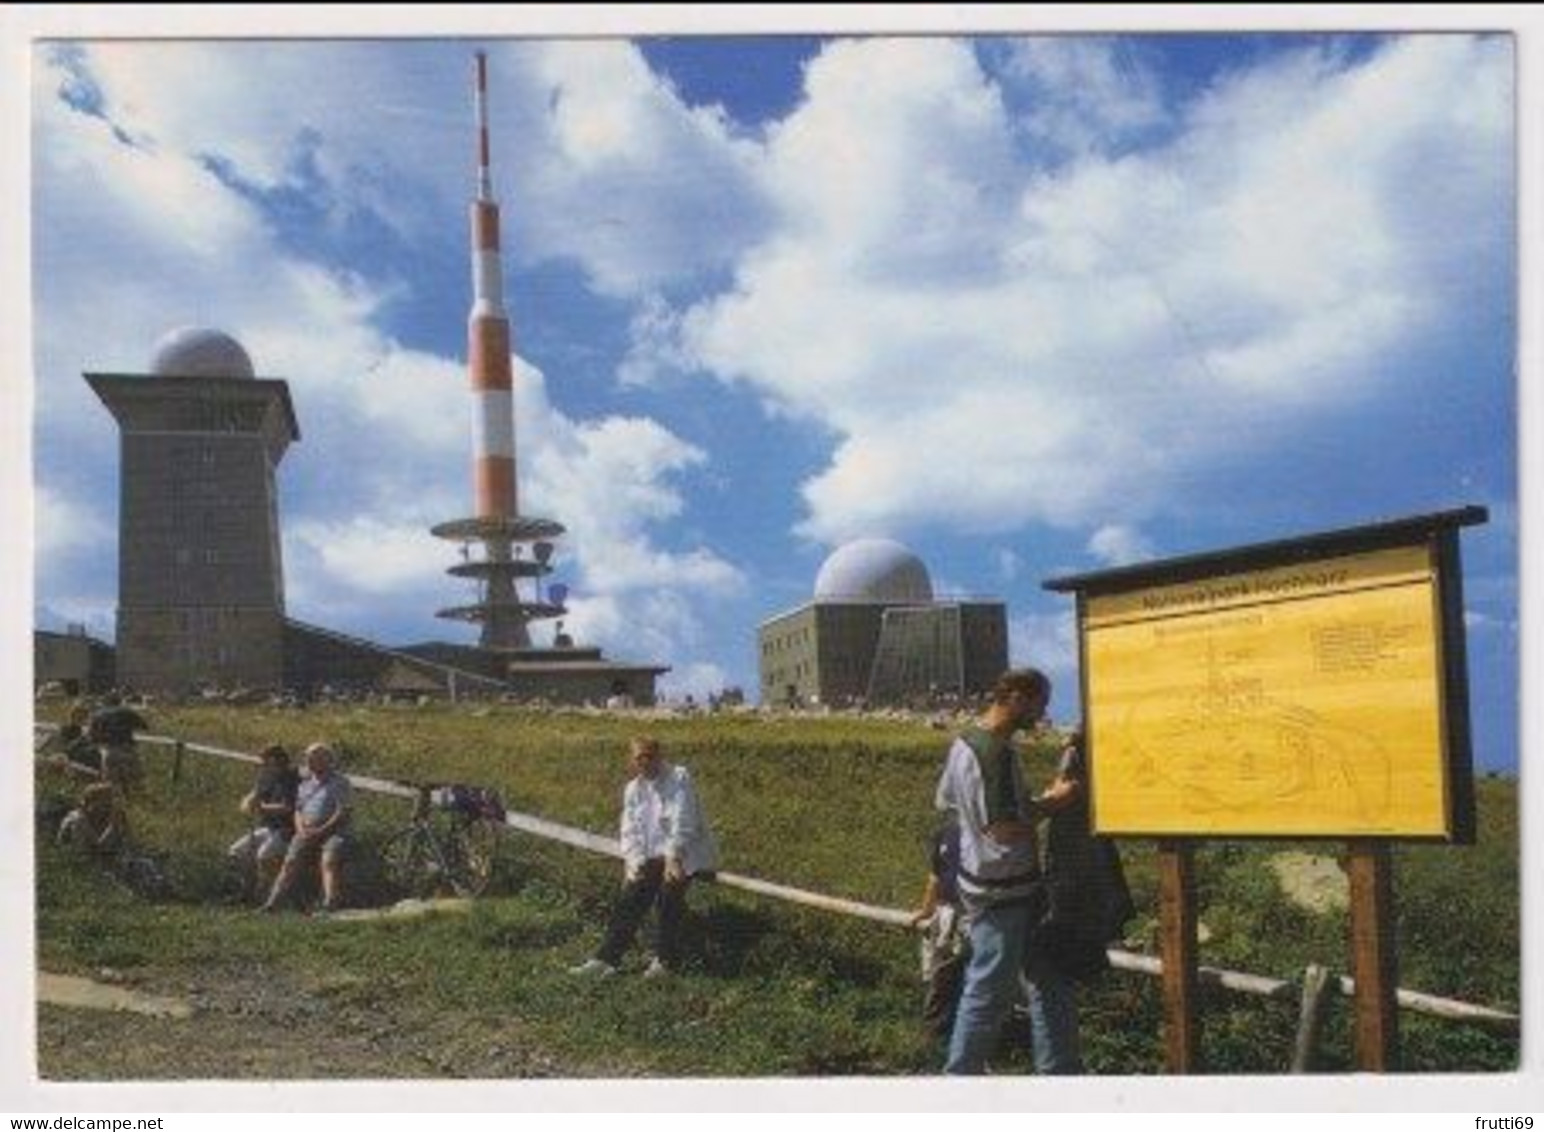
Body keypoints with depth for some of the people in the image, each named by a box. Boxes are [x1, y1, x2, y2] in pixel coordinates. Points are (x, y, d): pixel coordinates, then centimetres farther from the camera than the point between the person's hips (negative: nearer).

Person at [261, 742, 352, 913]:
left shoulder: (340, 783, 3)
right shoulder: (306, 783, 22)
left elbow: (344, 813, -7)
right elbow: (298, 810, 20)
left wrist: (322, 831, -16)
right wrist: (301, 829, -1)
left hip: (332, 832, -5)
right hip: (307, 833, 5)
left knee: (330, 860, -30)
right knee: (291, 860, -15)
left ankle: (330, 904, -42)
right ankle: (273, 902, -20)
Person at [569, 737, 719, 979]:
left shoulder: (679, 780, -10)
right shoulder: (634, 789, 8)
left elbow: (683, 824, -18)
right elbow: (630, 830, 5)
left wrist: (672, 858, -26)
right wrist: (633, 862, -10)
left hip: (683, 855, -5)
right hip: (652, 857, 5)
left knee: (668, 894, -22)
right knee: (629, 900, -5)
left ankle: (665, 960, -8)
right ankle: (606, 959, -1)